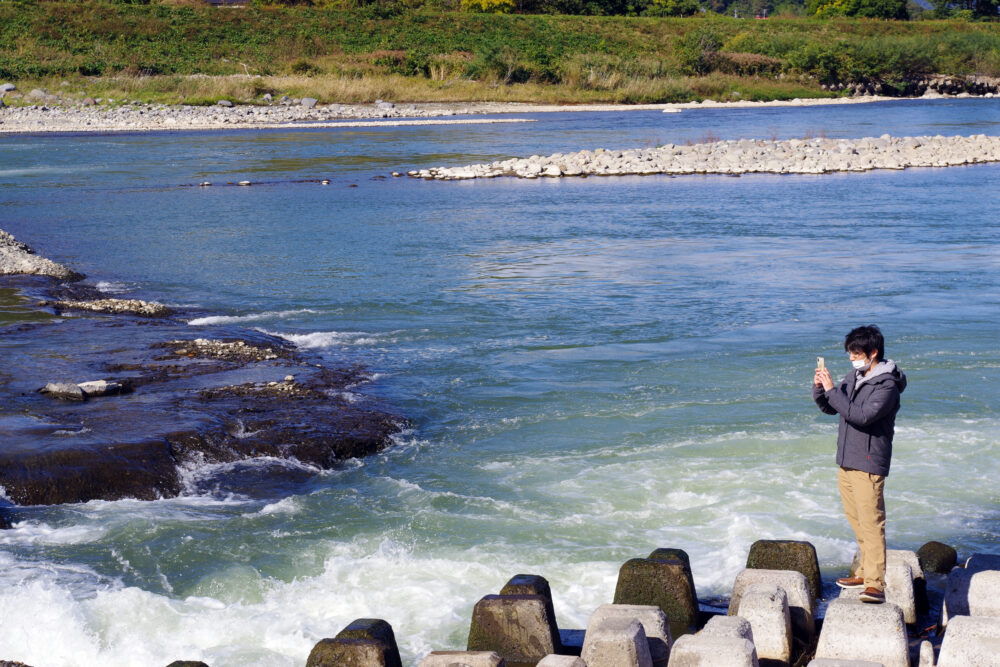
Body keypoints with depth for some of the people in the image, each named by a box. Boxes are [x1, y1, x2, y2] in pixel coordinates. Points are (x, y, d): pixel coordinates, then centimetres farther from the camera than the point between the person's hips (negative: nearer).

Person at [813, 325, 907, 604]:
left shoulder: (887, 385, -15)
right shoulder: (855, 377, 11)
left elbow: (861, 416, -27)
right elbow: (831, 408, 17)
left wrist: (832, 389, -24)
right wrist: (819, 389, -3)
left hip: (868, 464, -9)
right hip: (846, 461, 9)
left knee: (871, 523, -11)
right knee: (857, 521, 16)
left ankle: (876, 583, -13)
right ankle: (865, 570, 28)